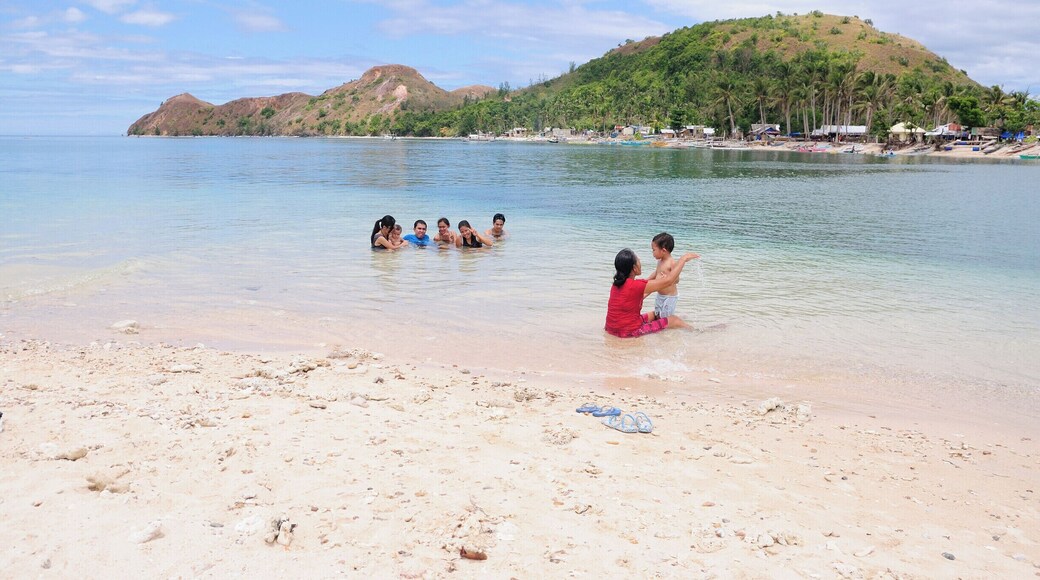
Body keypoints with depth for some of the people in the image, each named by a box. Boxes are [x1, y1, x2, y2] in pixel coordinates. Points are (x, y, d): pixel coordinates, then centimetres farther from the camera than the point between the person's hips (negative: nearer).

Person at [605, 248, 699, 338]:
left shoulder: (617, 284, 3)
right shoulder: (634, 286, -23)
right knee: (674, 320, 4)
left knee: (655, 314, 28)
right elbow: (668, 281, -20)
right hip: (629, 332, -9)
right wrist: (683, 258, -9)